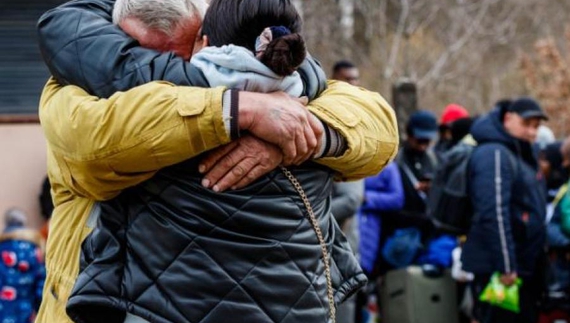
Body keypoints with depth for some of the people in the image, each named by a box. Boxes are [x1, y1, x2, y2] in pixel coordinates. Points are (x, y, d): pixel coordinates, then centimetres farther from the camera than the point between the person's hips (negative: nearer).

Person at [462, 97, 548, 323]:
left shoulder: (522, 154, 15)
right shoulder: (494, 154, -16)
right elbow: (494, 214, -23)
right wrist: (506, 266, -24)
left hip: (524, 265, 10)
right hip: (496, 268, -10)